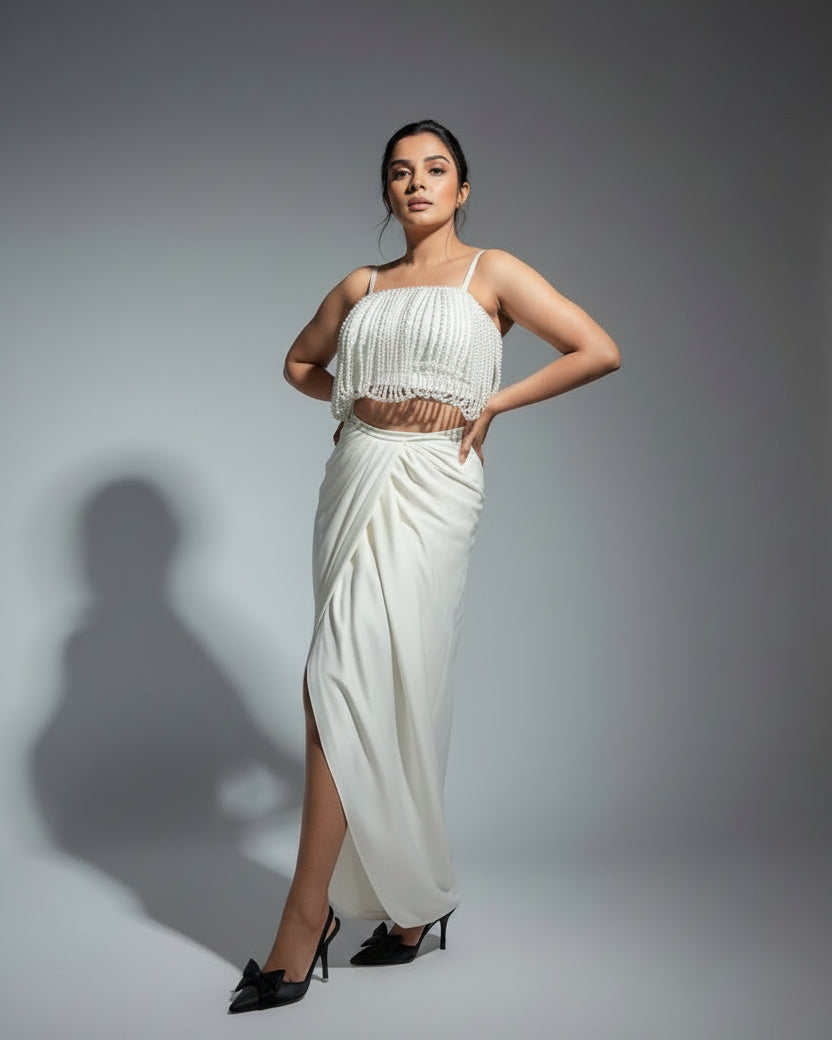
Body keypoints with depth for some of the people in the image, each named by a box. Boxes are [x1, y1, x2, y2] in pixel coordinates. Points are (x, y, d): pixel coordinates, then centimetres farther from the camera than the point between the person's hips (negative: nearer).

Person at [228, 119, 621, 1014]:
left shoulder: (491, 272, 5)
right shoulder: (360, 287, 17)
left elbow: (599, 351, 0)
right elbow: (299, 361, 31)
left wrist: (493, 403, -1)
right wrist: (356, 397, 12)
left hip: (430, 487, -5)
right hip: (356, 478, 5)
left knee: (343, 686, -15)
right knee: (382, 692, 6)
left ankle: (300, 934, -8)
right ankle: (411, 900, 21)